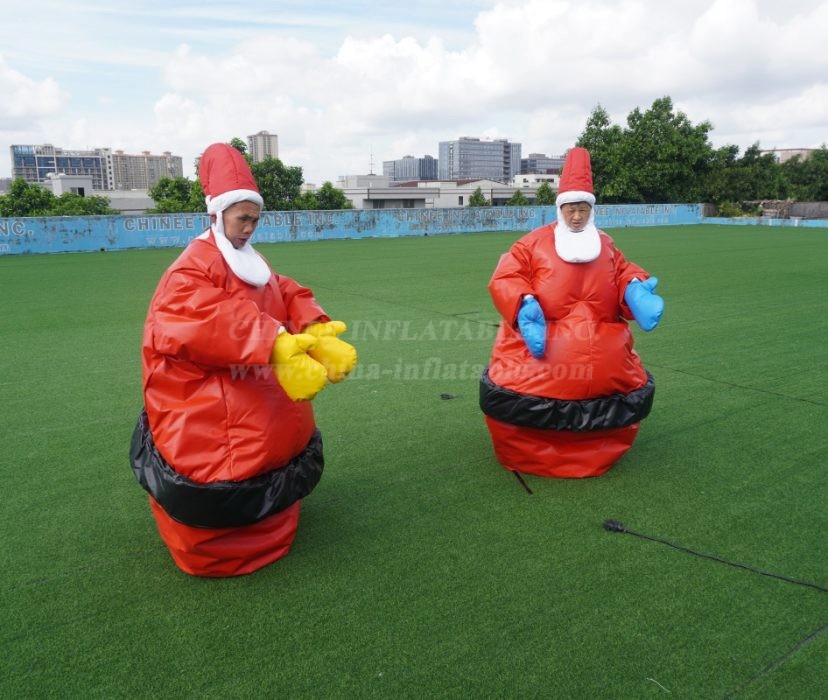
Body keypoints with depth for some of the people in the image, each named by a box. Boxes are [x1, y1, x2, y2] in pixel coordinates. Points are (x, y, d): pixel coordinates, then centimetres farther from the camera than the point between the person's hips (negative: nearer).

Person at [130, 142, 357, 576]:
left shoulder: (254, 266, 17)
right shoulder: (191, 270, -10)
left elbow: (291, 297, 9)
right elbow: (212, 319, -27)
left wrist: (316, 331, -13)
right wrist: (276, 343, -39)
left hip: (259, 396, 9)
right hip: (204, 406, -8)